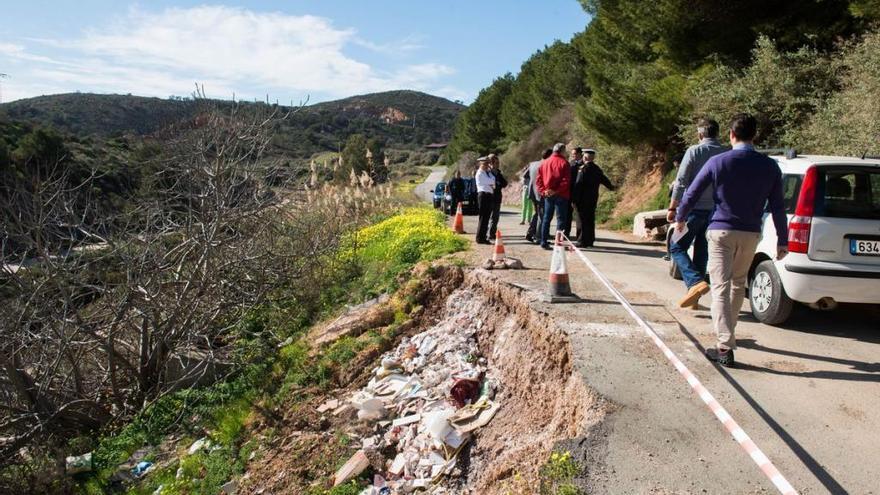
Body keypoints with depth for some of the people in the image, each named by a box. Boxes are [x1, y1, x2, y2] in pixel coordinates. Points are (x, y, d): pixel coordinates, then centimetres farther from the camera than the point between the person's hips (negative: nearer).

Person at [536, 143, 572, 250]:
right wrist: (557, 190, -14)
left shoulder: (544, 163, 9)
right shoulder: (564, 163, -7)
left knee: (546, 218, 11)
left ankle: (544, 242, 12)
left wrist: (543, 191, 1)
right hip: (560, 195, -5)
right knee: (561, 219, 0)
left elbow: (539, 179, 6)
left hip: (548, 195, 5)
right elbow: (566, 181, -16)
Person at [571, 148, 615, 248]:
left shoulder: (583, 169, -13)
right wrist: (611, 187, 45)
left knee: (584, 220, -5)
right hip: (593, 199, 7)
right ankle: (590, 240, 19)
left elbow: (578, 185, -16)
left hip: (583, 199, -7)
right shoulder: (597, 169, 10)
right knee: (590, 220, 12)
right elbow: (604, 179, 24)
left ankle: (583, 241, -4)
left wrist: (575, 200, -14)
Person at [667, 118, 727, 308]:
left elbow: (681, 183, -11)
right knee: (702, 253, 12)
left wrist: (672, 208, -6)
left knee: (677, 247, 4)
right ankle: (694, 298, 16)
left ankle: (696, 282, -17)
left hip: (694, 209, -5)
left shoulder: (694, 151, -8)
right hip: (715, 210, 5)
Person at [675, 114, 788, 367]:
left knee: (721, 287, -5)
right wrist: (782, 240, 10)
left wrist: (680, 219, 15)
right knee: (738, 284, 21)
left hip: (721, 231, -3)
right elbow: (777, 207, 3)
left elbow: (692, 194, -2)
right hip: (750, 234, 4)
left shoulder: (718, 162, -6)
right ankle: (727, 331, 35)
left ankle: (725, 346, -14)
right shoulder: (770, 166, 1)